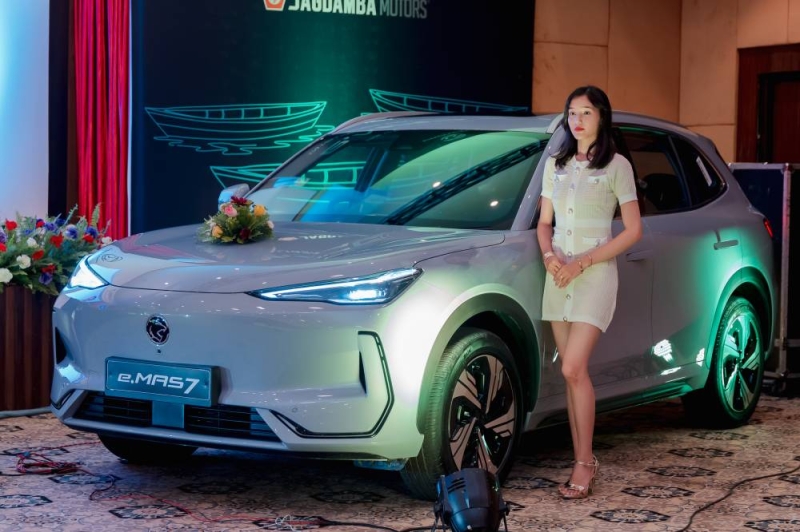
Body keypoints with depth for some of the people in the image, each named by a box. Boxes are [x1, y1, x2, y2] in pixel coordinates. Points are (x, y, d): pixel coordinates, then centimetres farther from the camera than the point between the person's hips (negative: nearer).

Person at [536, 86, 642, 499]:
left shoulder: (616, 166, -3)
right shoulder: (556, 165, 12)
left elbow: (633, 230, -5)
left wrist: (582, 262, -13)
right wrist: (549, 255, -6)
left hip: (595, 275, -5)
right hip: (559, 275, 5)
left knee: (573, 369, -15)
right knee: (572, 372, 4)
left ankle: (583, 464, -7)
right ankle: (584, 460, 9)